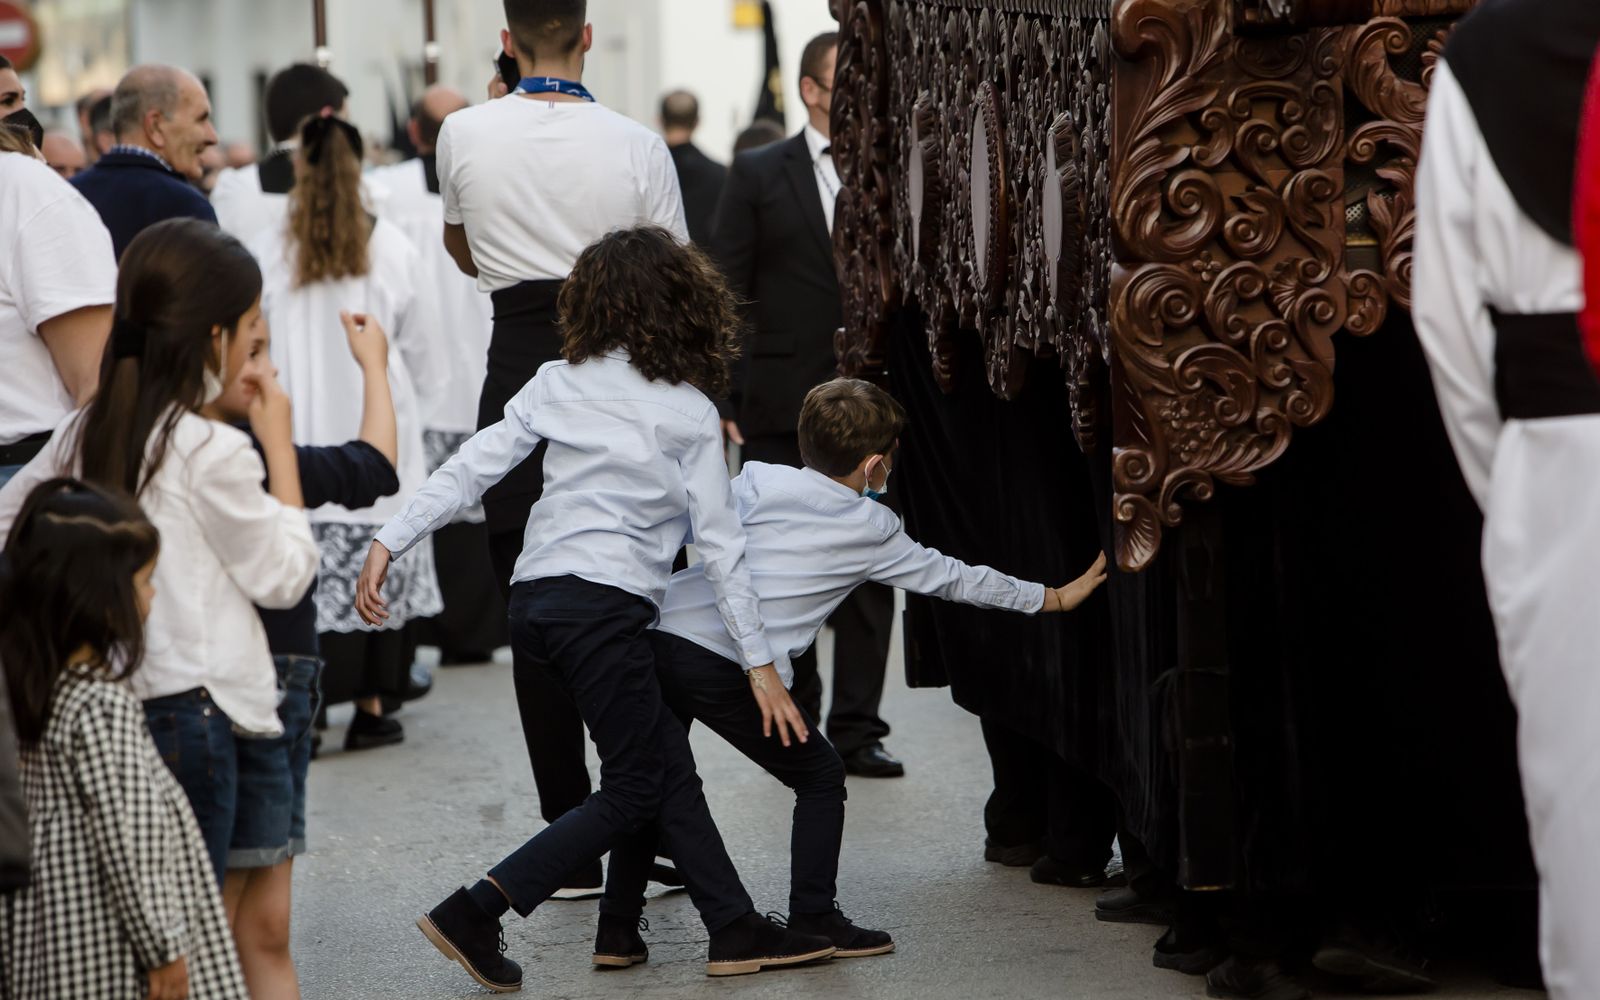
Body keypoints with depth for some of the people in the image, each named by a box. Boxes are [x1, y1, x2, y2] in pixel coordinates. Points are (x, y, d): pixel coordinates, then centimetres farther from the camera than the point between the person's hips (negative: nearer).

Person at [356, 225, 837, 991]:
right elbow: (718, 544, 1)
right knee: (635, 789, 1)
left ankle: (736, 931, 15)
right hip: (604, 605, -6)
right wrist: (760, 662, 5)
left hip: (535, 602, 6)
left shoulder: (558, 384, 10)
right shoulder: (689, 412, 0)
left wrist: (391, 540, 3)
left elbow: (471, 468, 2)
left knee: (669, 762, 14)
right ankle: (474, 913, -8)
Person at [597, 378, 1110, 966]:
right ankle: (813, 921, 14)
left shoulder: (757, 480, 12)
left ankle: (617, 931, 17)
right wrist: (1055, 597, 33)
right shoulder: (873, 530, 11)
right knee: (820, 778, 16)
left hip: (658, 636, 4)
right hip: (728, 671, -4)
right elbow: (955, 580, 21)